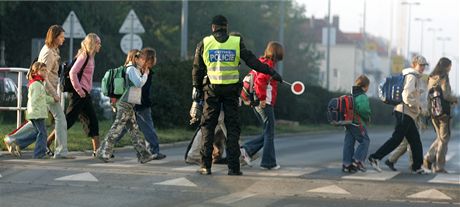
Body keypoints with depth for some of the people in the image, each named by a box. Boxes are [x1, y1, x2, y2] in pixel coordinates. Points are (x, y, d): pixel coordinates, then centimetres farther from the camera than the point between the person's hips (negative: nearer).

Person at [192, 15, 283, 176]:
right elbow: (252, 61, -1)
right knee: (232, 127, 5)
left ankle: (206, 166, 2)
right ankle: (233, 167, 1)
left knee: (208, 126, 7)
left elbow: (197, 68, 5)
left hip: (212, 90, 0)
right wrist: (271, 72, 4)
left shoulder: (204, 43, 3)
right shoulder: (236, 42, 1)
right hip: (231, 90, 0)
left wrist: (197, 88, 14)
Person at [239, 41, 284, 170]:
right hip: (265, 104, -9)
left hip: (258, 104, 9)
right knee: (269, 133, 0)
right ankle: (268, 163, 6)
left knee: (268, 133, 15)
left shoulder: (261, 62, 15)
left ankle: (247, 150, 5)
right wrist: (262, 98, -21)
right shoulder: (268, 64, -13)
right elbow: (260, 81, -26)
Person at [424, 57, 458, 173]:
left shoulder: (431, 78, 10)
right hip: (443, 111, -7)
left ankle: (428, 158, 4)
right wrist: (454, 99, 1)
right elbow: (446, 95, -19)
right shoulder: (443, 77, -11)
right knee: (444, 139, 2)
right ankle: (439, 167, 3)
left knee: (440, 137, 18)